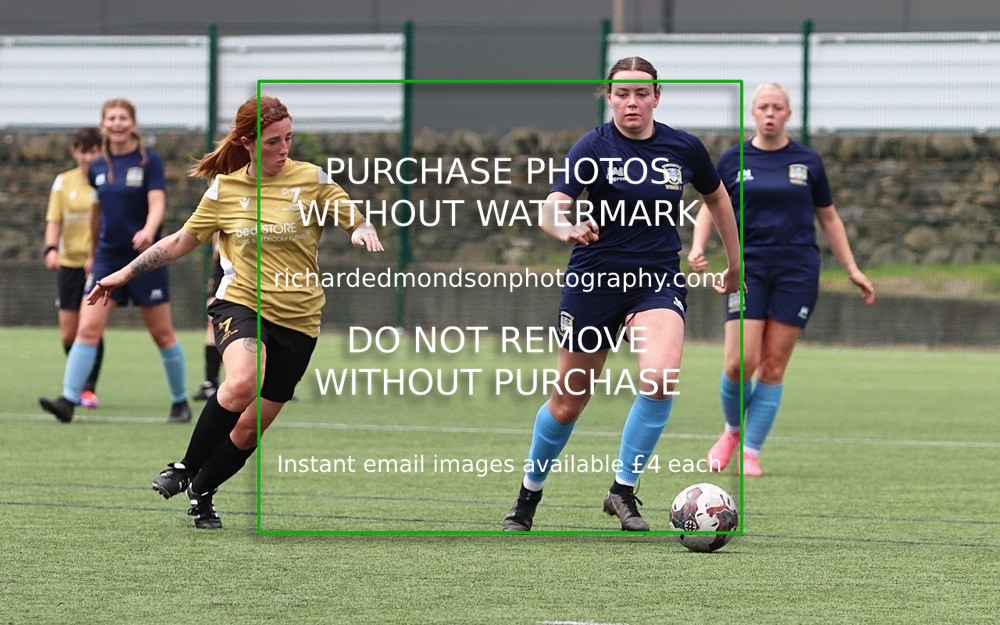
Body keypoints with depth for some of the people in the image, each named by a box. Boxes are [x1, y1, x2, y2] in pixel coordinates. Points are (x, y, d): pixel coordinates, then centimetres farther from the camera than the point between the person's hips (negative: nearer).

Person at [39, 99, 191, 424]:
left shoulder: (149, 161, -6)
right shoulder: (97, 168, 7)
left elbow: (157, 203, -16)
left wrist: (148, 232, -35)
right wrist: (92, 252, 24)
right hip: (108, 259, 4)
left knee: (162, 334, 4)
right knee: (88, 328, -10)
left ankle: (180, 402, 19)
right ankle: (68, 400, -15)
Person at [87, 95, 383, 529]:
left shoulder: (312, 179, 1)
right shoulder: (224, 190, 3)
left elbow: (358, 224, 6)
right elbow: (181, 242, 13)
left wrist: (363, 233, -19)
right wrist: (125, 274, 12)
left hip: (297, 319, 2)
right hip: (241, 303, -2)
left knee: (251, 428, 4)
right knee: (243, 383, -34)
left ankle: (202, 492, 29)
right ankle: (186, 468, -15)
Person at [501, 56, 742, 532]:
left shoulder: (683, 148, -2)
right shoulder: (595, 147, -11)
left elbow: (717, 198, 18)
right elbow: (550, 210, -25)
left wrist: (735, 263, 23)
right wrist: (567, 229, -47)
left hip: (658, 282, 1)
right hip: (594, 279, -1)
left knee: (660, 378, -26)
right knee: (569, 401, 8)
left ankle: (623, 490, -11)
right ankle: (528, 494, 33)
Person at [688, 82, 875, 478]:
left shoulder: (807, 162, 6)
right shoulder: (734, 160, 5)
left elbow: (828, 218, 14)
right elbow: (710, 207, 11)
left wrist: (852, 269, 11)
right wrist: (698, 247, -8)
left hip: (797, 271, 1)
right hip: (749, 268, -1)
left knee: (773, 366, -3)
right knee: (740, 363, -11)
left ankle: (751, 452, 5)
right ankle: (733, 430, 17)